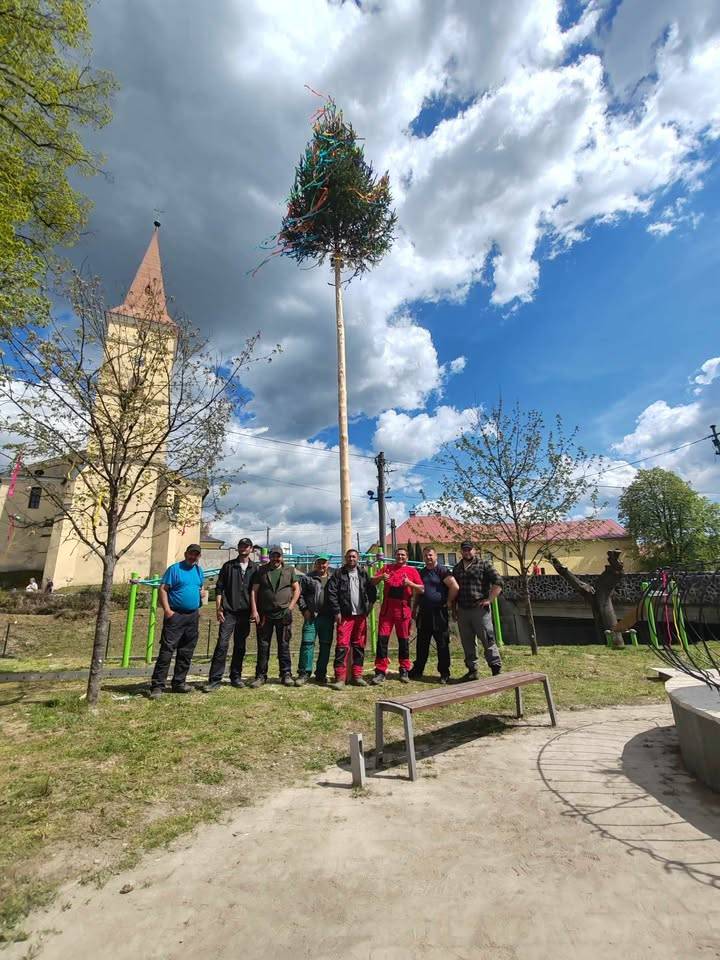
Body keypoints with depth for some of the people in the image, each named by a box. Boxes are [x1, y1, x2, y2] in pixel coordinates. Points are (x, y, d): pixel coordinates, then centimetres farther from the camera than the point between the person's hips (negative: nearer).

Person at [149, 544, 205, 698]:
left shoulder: (199, 571, 12)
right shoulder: (174, 569, -6)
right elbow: (163, 589, -10)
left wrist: (199, 606, 11)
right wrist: (167, 610, -17)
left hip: (193, 616, 6)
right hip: (175, 615, -6)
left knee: (186, 652, 11)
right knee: (166, 650, -6)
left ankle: (179, 683, 23)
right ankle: (157, 686, 1)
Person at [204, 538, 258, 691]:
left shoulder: (255, 568, 7)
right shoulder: (228, 566, 4)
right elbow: (219, 588, 3)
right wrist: (218, 609, -5)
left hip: (245, 613, 2)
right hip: (229, 612, -2)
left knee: (240, 646, 10)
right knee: (222, 644, -8)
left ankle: (236, 677, 22)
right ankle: (215, 680, 0)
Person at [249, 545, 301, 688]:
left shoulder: (289, 570, 7)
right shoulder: (260, 571, 7)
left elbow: (297, 589, 7)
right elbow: (254, 591, 3)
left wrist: (291, 606, -4)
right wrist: (254, 610, -6)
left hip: (283, 614, 0)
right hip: (264, 614, 0)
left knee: (284, 645, 6)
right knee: (263, 646, 6)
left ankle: (286, 674, 16)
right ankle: (261, 675, 17)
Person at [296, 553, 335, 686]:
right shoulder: (307, 578, 6)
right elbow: (300, 594, 3)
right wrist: (304, 609, -5)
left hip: (328, 617, 2)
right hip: (311, 616, -2)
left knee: (325, 645, 7)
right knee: (307, 643, -6)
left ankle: (321, 674, 19)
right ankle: (304, 673, 4)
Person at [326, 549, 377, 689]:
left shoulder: (364, 574, 11)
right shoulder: (338, 574, 1)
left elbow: (373, 591, 12)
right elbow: (331, 592, -6)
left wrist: (368, 608, 4)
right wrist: (336, 612, -10)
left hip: (361, 615, 4)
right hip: (344, 615, -4)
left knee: (359, 646, 9)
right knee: (342, 646, -8)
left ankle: (357, 676, 19)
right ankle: (340, 678, -2)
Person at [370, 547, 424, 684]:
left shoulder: (412, 571, 7)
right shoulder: (387, 567, 11)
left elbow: (421, 589, 3)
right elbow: (372, 581, 9)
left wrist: (410, 584, -14)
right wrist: (381, 577, -12)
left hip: (403, 609, -1)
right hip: (387, 608, 1)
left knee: (403, 640, 7)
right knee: (382, 638, -2)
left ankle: (404, 671, 21)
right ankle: (380, 671, 6)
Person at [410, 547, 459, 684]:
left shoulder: (442, 570, -6)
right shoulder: (421, 573, 14)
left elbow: (455, 587, -14)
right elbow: (417, 593, 19)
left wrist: (449, 602, -9)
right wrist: (414, 609, 14)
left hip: (439, 613, -6)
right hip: (424, 613, 6)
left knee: (442, 644, 3)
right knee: (422, 644, 12)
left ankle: (444, 673, 14)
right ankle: (417, 671, 23)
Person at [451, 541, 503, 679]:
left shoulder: (483, 565, -1)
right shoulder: (456, 568, 14)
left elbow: (498, 582, -6)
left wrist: (489, 599, -11)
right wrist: (453, 609, 16)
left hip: (480, 610, -5)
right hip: (462, 611, 5)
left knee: (488, 640, -2)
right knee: (467, 643, 11)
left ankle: (496, 669, 10)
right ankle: (472, 670, 22)